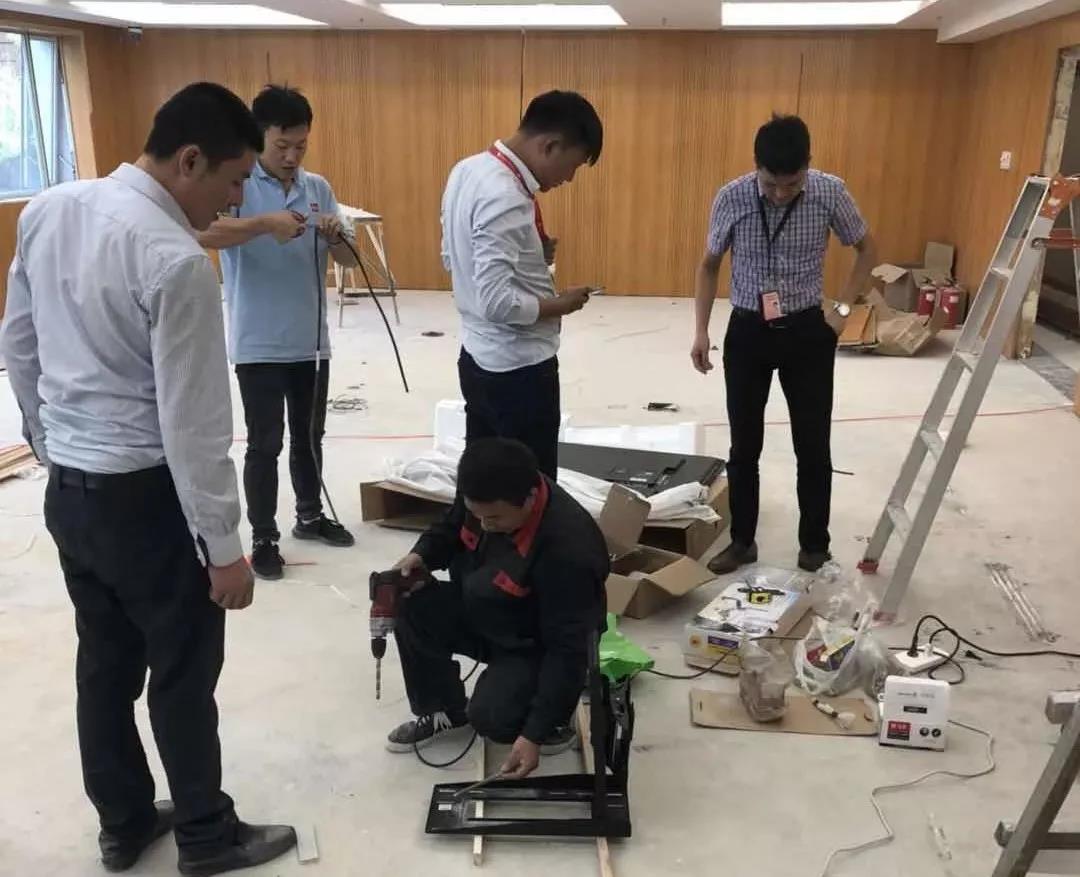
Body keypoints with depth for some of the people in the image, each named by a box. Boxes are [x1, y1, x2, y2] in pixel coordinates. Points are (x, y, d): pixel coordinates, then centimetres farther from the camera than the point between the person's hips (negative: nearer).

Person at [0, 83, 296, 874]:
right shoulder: (176, 260, -23)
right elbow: (192, 422, -21)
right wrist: (224, 547, -13)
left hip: (65, 488, 8)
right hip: (141, 496, -8)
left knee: (105, 661, 19)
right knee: (184, 667, 10)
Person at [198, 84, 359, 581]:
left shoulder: (318, 187, 6)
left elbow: (348, 260, 6)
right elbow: (203, 234, -27)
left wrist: (335, 235, -15)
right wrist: (265, 223, -37)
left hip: (310, 341, 5)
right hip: (258, 345, -5)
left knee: (309, 435, 18)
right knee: (264, 444, 3)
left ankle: (310, 516, 35)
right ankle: (263, 539, 16)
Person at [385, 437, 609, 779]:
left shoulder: (567, 550, -39)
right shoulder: (483, 497, -18)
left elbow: (567, 650, -33)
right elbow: (452, 527, 8)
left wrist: (533, 734, -33)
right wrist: (422, 555, -15)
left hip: (535, 646, -7)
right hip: (480, 612, 7)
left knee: (492, 718, -27)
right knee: (414, 609, -16)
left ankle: (554, 714, 8)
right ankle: (443, 710, 8)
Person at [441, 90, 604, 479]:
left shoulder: (468, 171, 5)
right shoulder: (506, 197, -24)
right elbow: (498, 302, -29)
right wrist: (560, 304, -13)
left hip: (479, 358, 10)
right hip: (518, 370, -9)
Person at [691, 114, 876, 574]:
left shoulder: (830, 193, -13)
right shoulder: (731, 198, -12)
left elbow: (866, 248, 5)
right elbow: (709, 264, 4)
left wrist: (844, 306, -6)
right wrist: (701, 330, -1)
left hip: (807, 332, 0)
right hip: (747, 331, 1)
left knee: (812, 446, 7)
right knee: (744, 446, 9)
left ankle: (814, 546, 25)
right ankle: (742, 540, 26)